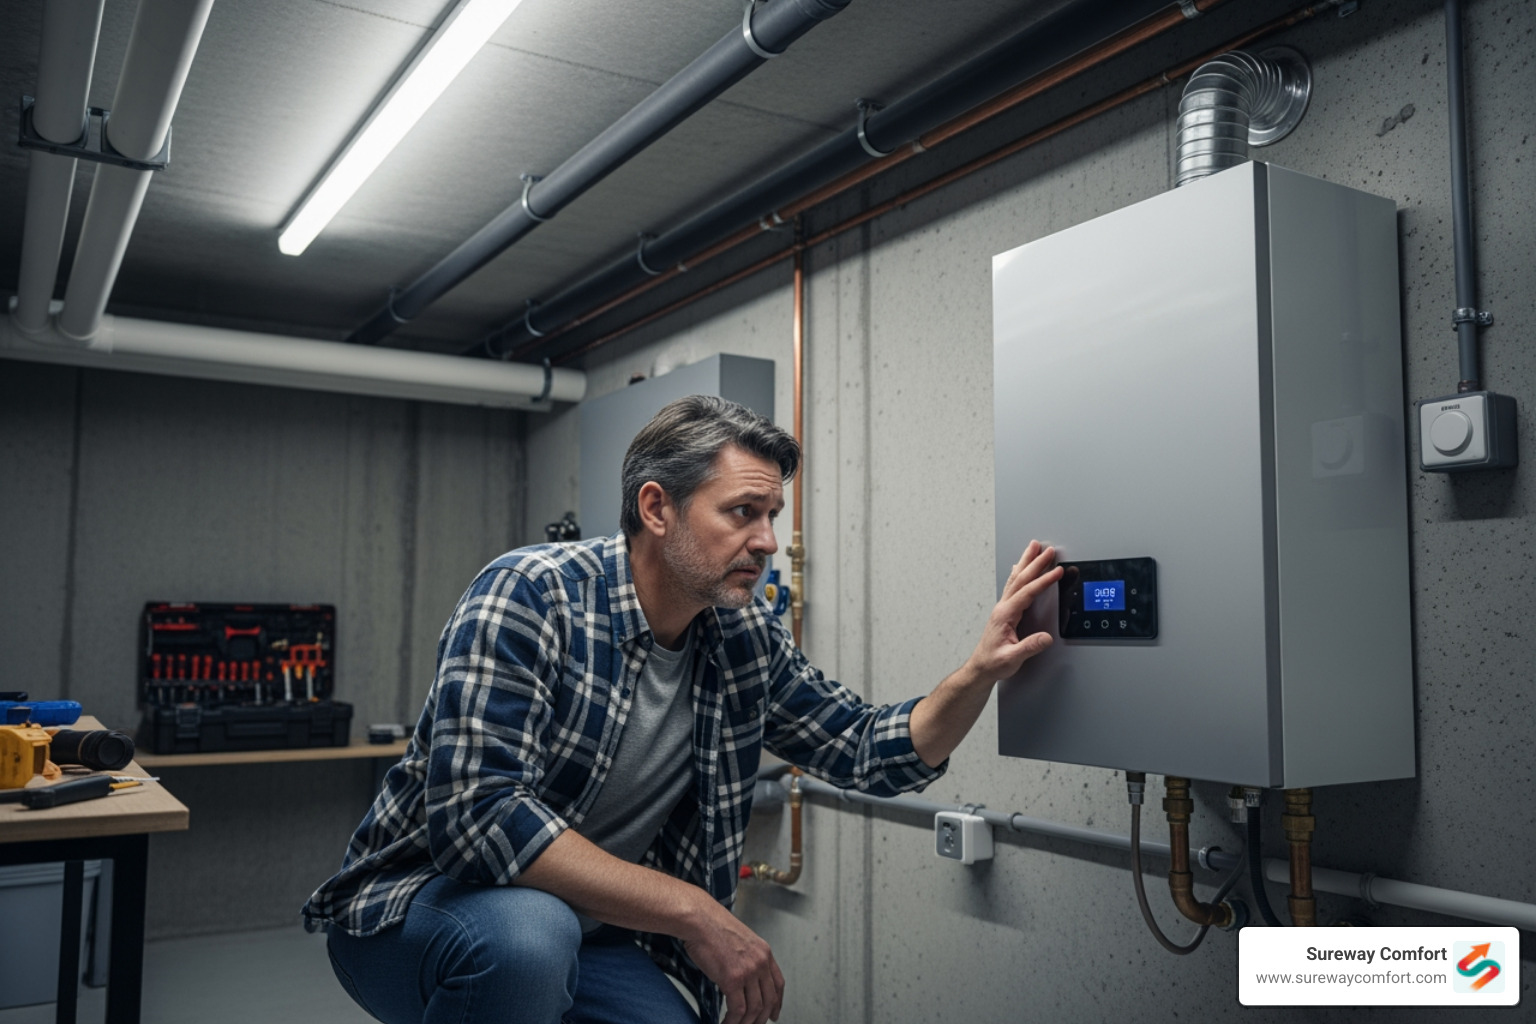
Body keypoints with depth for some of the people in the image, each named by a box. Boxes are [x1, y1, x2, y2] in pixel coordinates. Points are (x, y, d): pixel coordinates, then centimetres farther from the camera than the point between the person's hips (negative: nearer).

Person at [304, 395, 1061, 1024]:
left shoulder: (746, 639, -4)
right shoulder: (529, 596, -23)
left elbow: (872, 754, 5)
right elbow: (478, 812, -33)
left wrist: (982, 670, -13)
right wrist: (694, 912, -31)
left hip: (588, 935, 6)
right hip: (418, 909, -5)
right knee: (526, 935, -36)